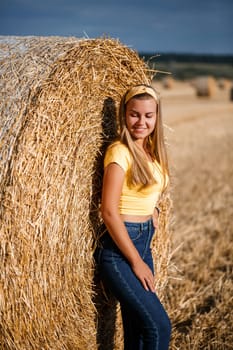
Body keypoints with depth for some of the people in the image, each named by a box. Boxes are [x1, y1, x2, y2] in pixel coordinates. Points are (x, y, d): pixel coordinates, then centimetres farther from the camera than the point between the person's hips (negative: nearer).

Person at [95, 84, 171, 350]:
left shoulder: (151, 150, 9)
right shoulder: (120, 151, -14)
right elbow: (109, 212, -18)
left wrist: (152, 209, 6)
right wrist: (136, 261, -15)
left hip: (143, 243, 8)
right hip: (118, 249, -8)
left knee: (137, 327, 13)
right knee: (159, 326, -10)